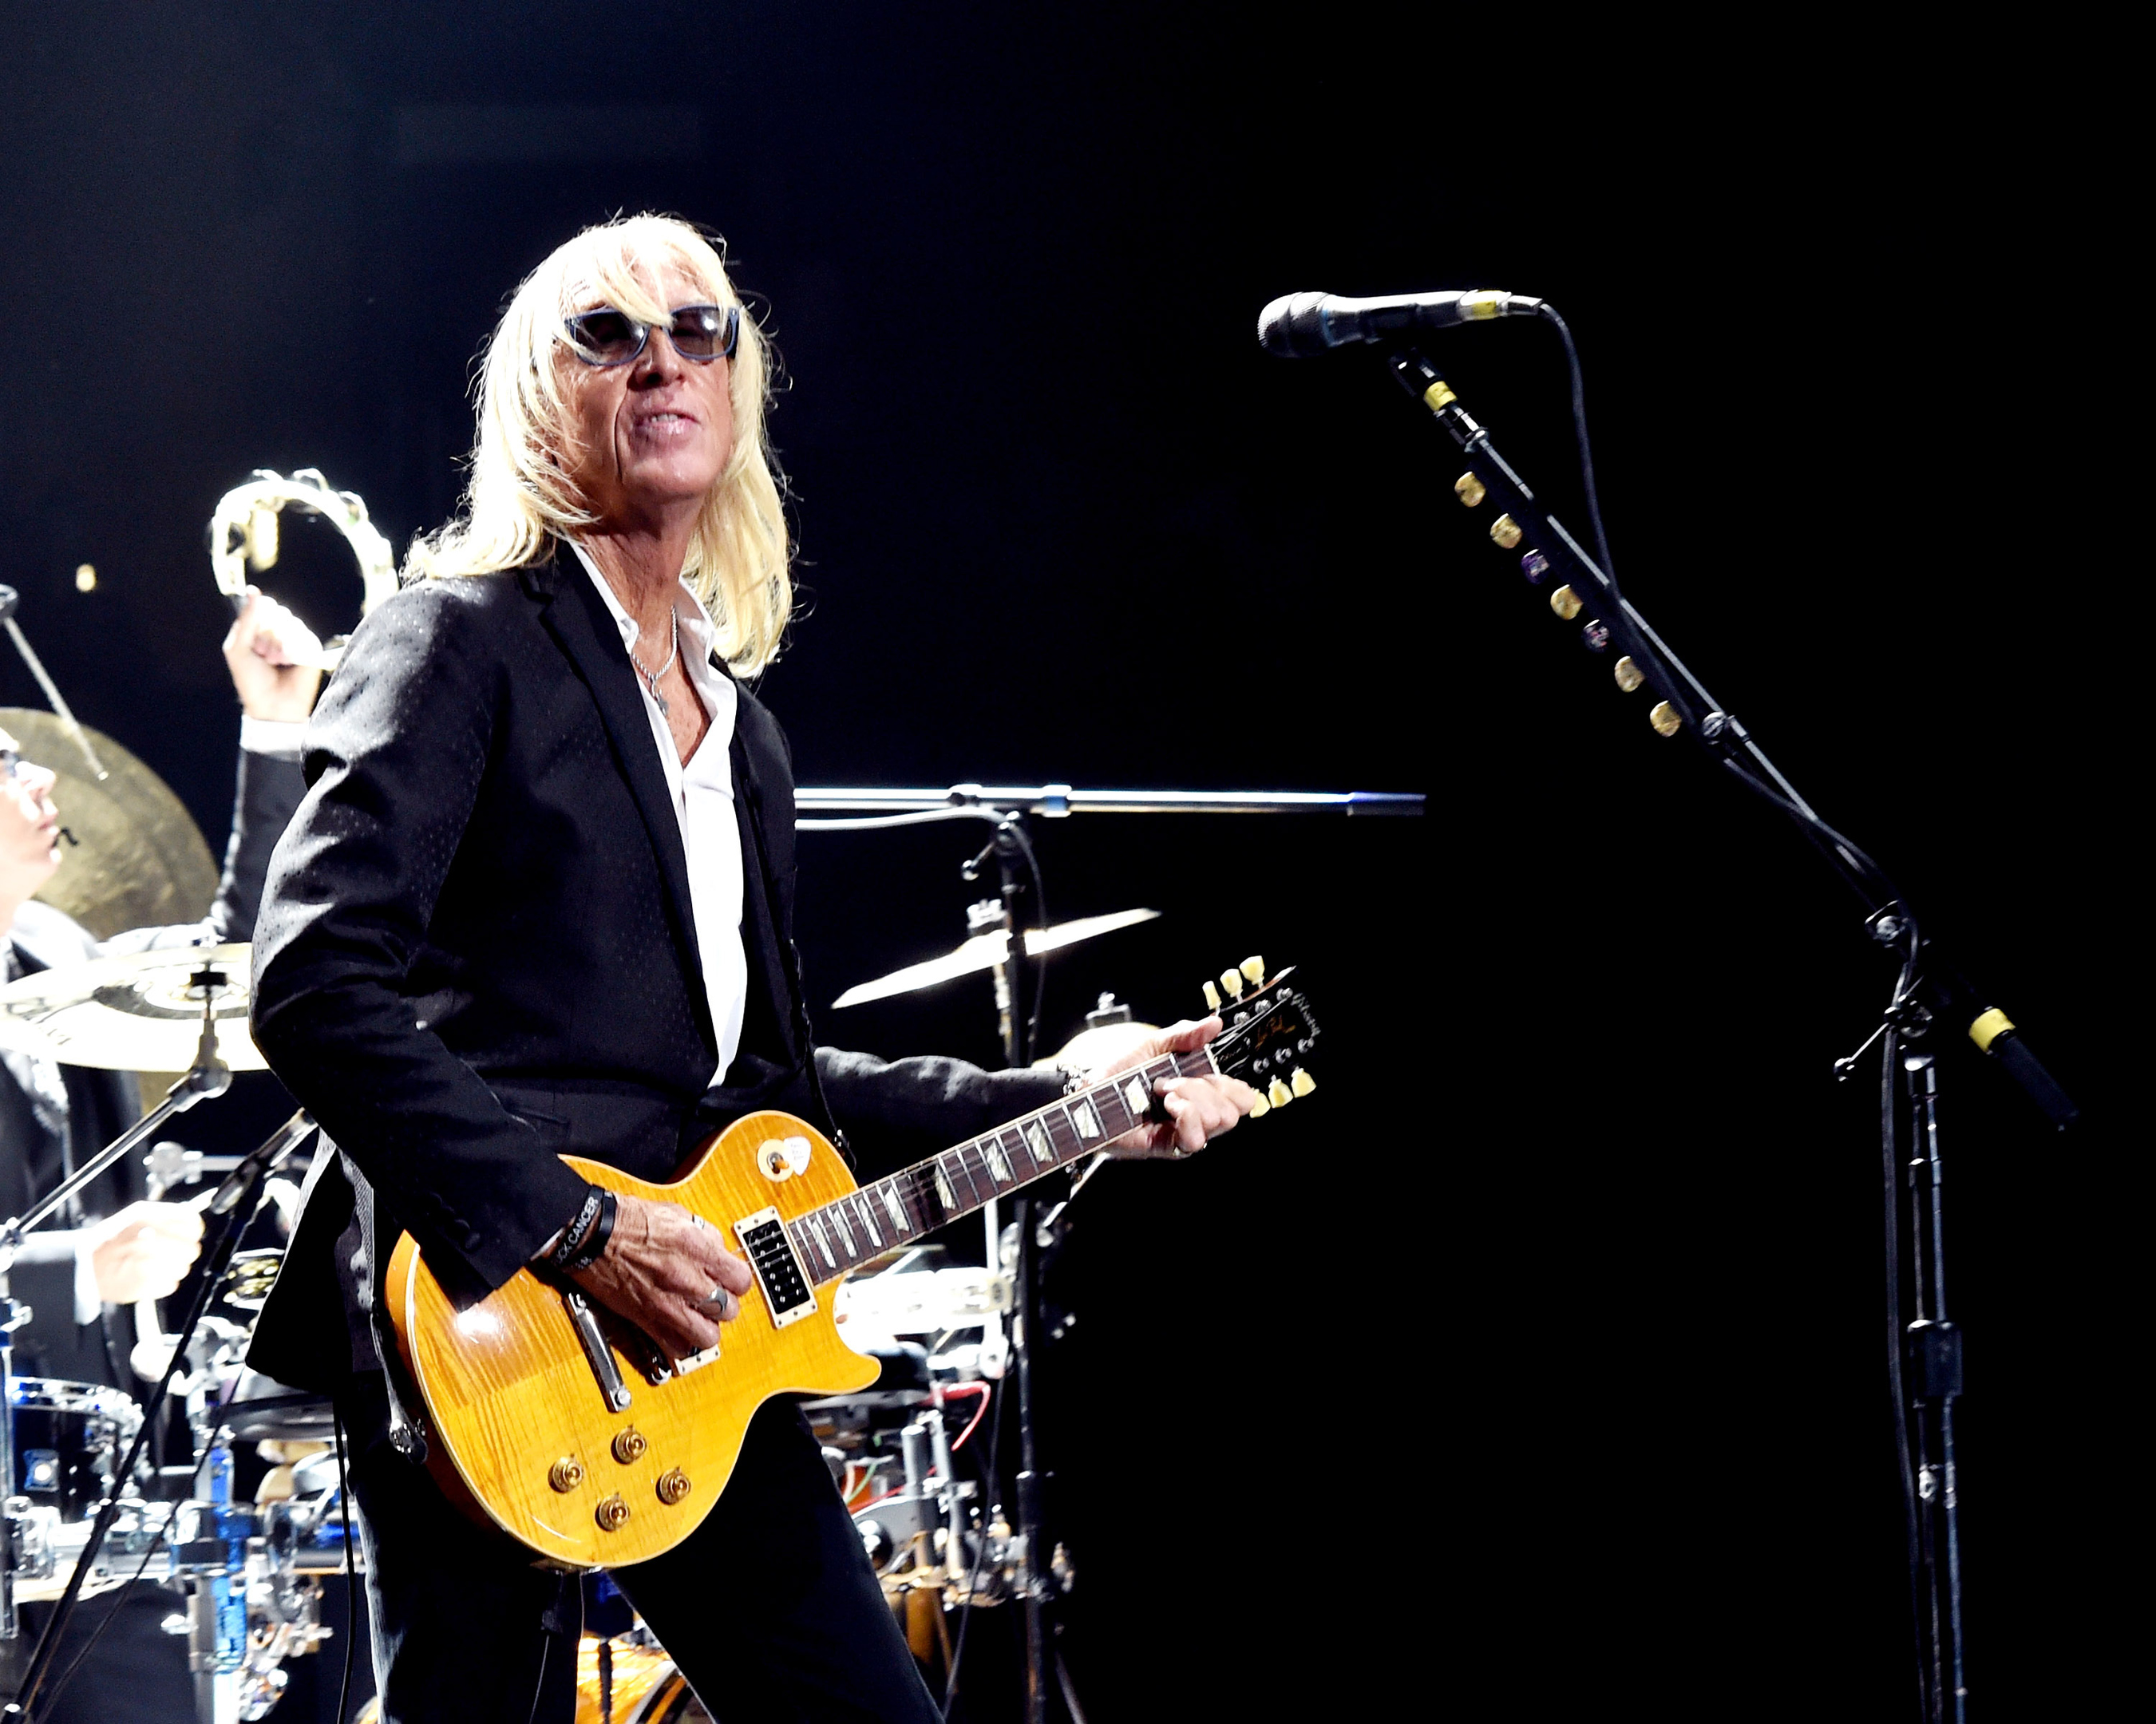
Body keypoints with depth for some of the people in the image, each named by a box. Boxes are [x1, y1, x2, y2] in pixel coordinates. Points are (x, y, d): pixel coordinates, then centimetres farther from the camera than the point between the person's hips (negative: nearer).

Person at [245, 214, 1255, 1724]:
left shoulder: (740, 724, 20)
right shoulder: (463, 638, -5)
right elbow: (315, 987, -16)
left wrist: (1059, 1104, 17)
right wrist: (573, 1227, -20)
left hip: (700, 1334, 7)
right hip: (483, 1318, -7)